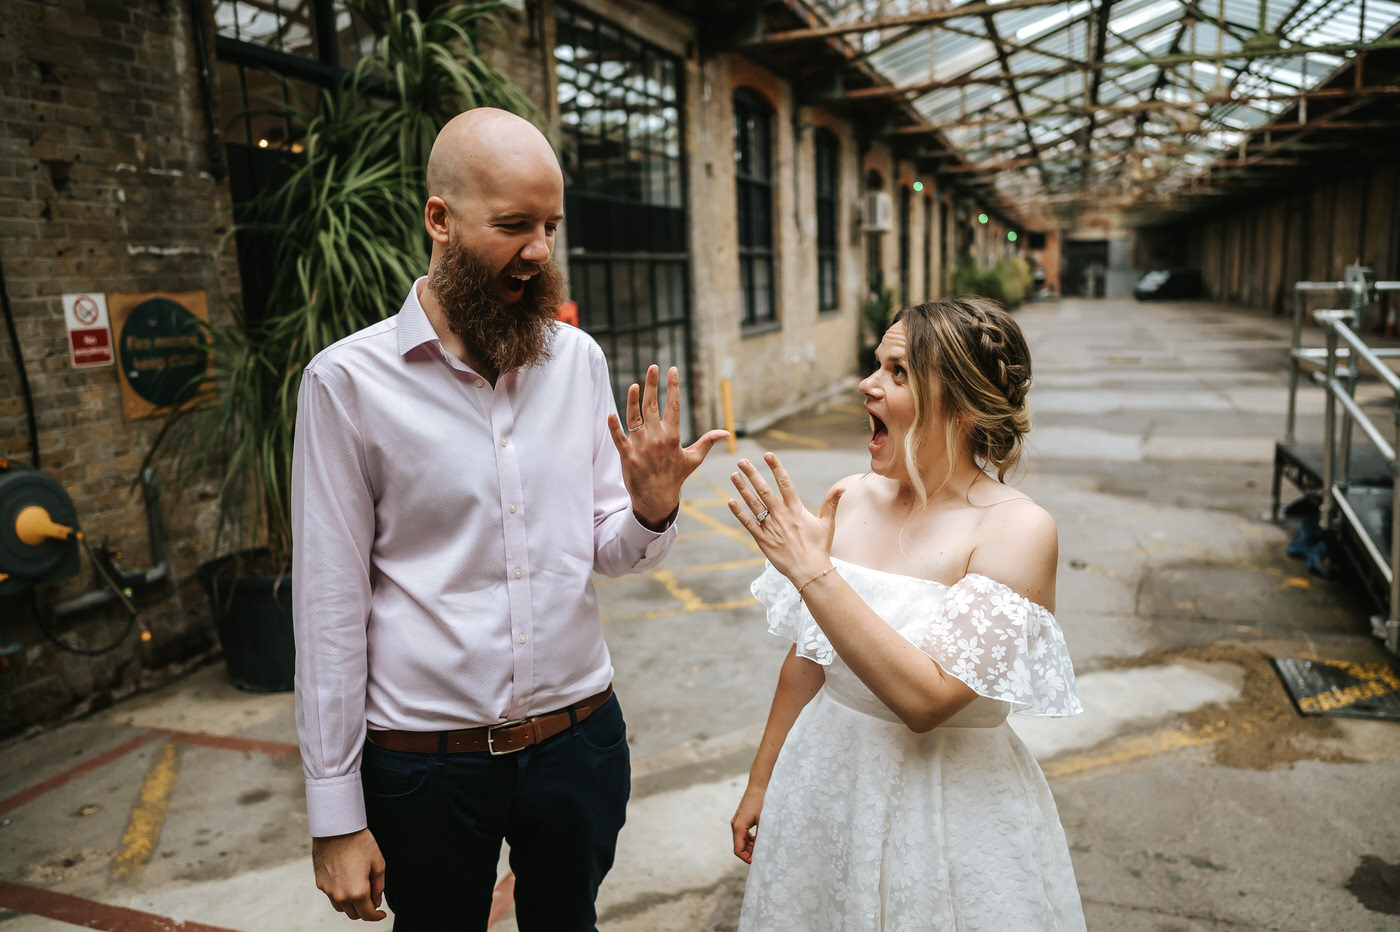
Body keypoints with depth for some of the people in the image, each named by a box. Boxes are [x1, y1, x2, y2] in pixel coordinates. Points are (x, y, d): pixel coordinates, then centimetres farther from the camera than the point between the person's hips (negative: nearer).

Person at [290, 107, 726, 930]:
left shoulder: (578, 359, -1)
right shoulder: (349, 379, -12)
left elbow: (605, 552, 4)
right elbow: (330, 606, -9)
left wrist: (651, 507, -19)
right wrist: (335, 817, -6)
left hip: (580, 738, 3)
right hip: (424, 764, -3)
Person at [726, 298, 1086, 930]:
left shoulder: (1016, 529, -19)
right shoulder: (849, 500, -4)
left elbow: (927, 698, -28)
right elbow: (807, 658, 5)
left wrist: (810, 571, -28)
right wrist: (761, 783, 12)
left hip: (949, 808, -4)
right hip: (822, 783, 5)